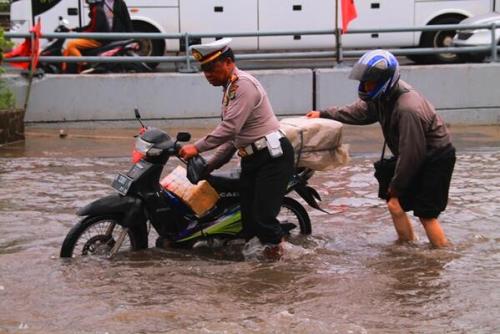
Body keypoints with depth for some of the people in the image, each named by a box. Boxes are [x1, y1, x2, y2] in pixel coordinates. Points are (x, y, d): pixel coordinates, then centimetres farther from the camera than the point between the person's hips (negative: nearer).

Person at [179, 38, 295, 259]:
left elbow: (230, 127, -22)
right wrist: (210, 165, 17)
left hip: (272, 156, -10)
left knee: (262, 216, -13)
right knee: (248, 216, 7)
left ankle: (275, 242, 11)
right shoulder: (229, 89, 20)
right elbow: (232, 135, 23)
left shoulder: (244, 84, -13)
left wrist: (197, 147, -17)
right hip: (251, 159, 10)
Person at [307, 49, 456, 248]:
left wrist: (396, 185, -16)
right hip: (418, 157, 9)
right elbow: (359, 111, 15)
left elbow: (411, 153, -28)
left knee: (426, 213, -7)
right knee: (395, 204, 10)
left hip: (436, 159, -9)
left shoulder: (408, 109, -33)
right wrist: (324, 114, 15)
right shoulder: (383, 96, -5)